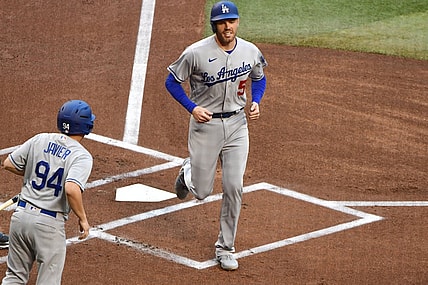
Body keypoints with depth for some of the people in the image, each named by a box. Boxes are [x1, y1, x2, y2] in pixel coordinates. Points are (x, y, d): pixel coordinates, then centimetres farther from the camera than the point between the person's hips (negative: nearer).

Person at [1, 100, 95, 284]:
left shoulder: (40, 140, 4)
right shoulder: (82, 156, -11)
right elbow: (71, 189, -27)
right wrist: (83, 219, -14)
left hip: (20, 214, 5)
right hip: (49, 223, -5)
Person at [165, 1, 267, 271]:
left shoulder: (251, 52, -5)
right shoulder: (196, 53, -16)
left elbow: (259, 79, 15)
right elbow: (172, 81, -5)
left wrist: (255, 102, -4)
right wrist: (192, 107, -17)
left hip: (237, 124, 2)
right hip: (205, 124, -2)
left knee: (234, 188, -3)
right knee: (201, 192, 6)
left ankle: (225, 248, 13)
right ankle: (188, 172, 44)